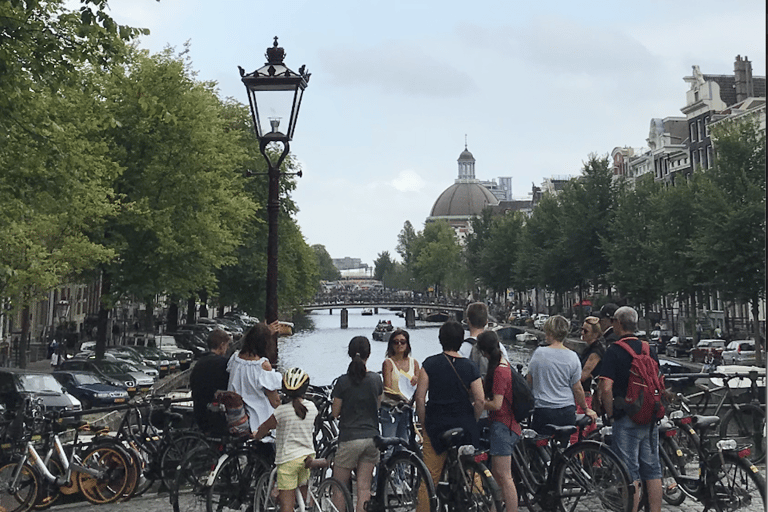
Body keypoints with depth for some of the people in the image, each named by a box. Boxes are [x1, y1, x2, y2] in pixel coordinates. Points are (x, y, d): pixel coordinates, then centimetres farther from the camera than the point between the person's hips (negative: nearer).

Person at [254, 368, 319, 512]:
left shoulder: (282, 410, -12)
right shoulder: (311, 407, 2)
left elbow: (266, 426, 1)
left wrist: (256, 435, 22)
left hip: (288, 458, -5)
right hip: (307, 456, 5)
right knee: (304, 497, 20)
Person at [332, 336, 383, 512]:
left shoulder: (343, 381, -10)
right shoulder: (376, 379, 1)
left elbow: (335, 413, -3)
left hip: (350, 438, -4)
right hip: (372, 437, 4)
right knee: (364, 488, 6)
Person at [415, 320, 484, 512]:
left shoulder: (430, 363, -4)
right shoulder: (470, 367, -1)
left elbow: (420, 398, -6)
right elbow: (480, 401, -7)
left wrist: (424, 424, 5)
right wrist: (470, 423, 8)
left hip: (436, 426, -1)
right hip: (465, 428, 1)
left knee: (429, 478, 3)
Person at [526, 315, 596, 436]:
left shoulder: (538, 353, -5)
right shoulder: (572, 357, -3)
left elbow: (529, 381, 6)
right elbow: (577, 389, 1)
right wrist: (586, 409, 16)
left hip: (543, 411, -2)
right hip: (567, 412, 2)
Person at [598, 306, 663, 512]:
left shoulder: (614, 351, -11)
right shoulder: (649, 349, 8)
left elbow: (606, 388, -18)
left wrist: (610, 414, -6)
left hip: (627, 418, -6)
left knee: (629, 472, -1)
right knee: (652, 471, 11)